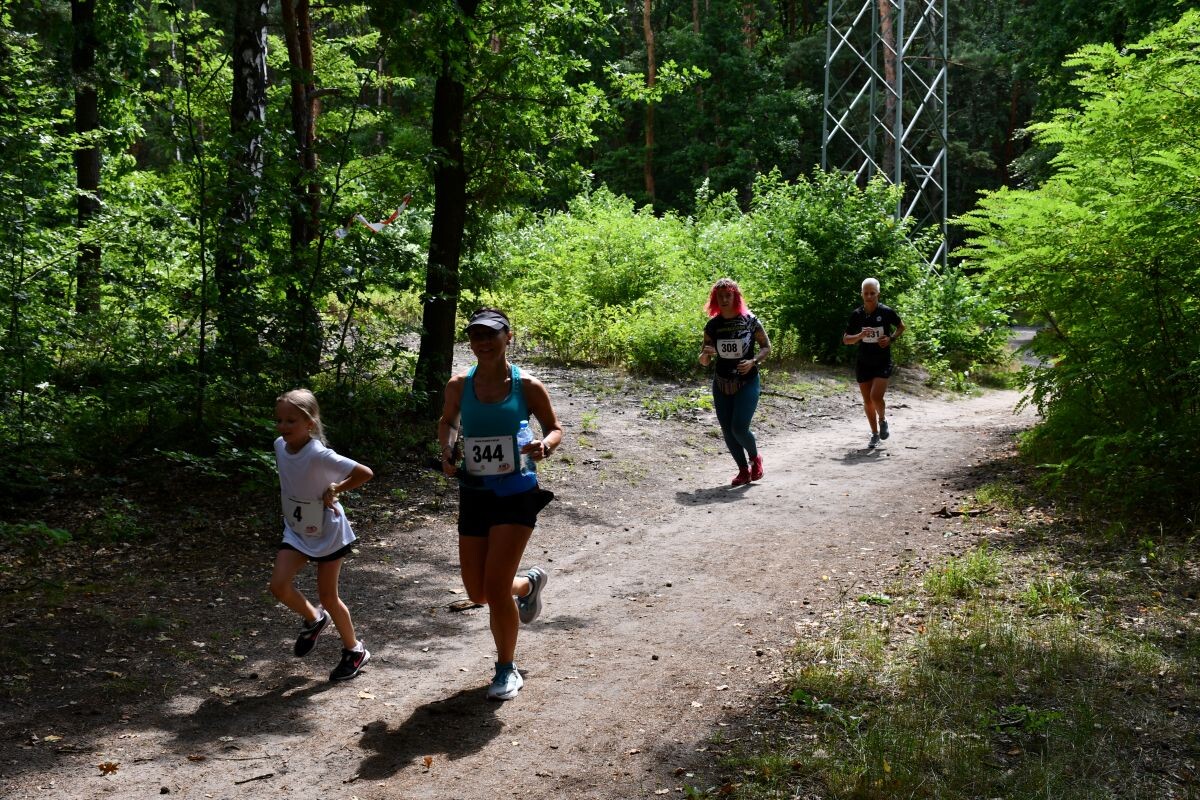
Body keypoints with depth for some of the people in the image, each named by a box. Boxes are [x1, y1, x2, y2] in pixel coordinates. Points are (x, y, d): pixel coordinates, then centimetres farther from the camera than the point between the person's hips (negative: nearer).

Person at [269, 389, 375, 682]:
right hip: (296, 531, 6)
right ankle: (314, 619, 22)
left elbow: (365, 473, -29)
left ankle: (354, 650, 26)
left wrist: (334, 490, -22)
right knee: (279, 585, -8)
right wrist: (290, 498, 4)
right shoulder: (280, 446, -10)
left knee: (327, 596, 4)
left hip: (328, 533, -6)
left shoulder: (319, 455, -30)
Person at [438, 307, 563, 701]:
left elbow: (555, 428, 4)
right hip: (474, 494, 4)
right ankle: (530, 581, 45)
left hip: (516, 495, -4)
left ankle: (506, 669, 14)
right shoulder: (459, 386, -1)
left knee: (495, 587, -11)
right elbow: (447, 422, 18)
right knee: (478, 593, 10)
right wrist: (447, 451, -3)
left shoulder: (528, 386, -8)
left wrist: (544, 446, -19)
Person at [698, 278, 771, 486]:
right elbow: (704, 362, 4)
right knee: (727, 431, 4)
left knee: (739, 428, -15)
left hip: (747, 383, -4)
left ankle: (755, 458, 16)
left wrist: (753, 361, -16)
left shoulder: (749, 320, -8)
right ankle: (743, 470, 23)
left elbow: (766, 346, 2)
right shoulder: (713, 325, -1)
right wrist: (706, 354, -20)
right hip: (721, 385, 4)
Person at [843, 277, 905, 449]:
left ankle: (883, 420, 14)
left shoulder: (886, 312, -9)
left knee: (876, 397, -18)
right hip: (863, 364, 3)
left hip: (883, 363, -3)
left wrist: (891, 338, -9)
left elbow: (901, 327, 9)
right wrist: (861, 335, -19)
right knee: (867, 401, 8)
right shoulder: (856, 315, -4)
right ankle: (875, 434, 24)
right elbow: (846, 340, 0)